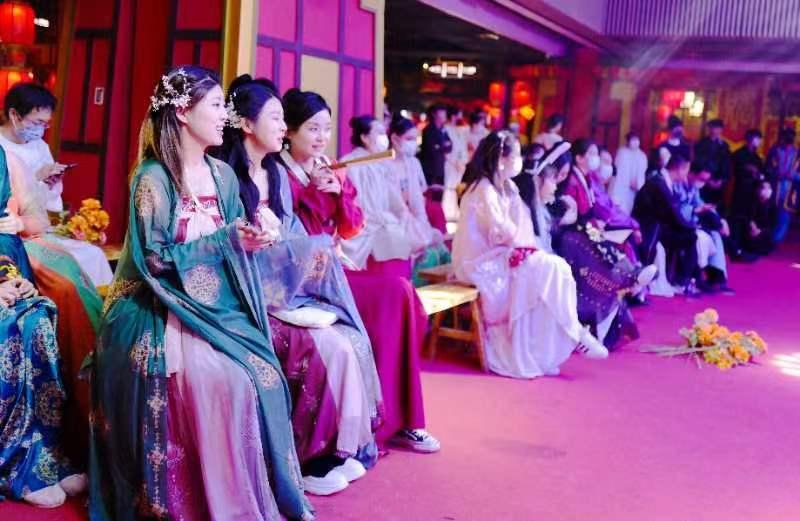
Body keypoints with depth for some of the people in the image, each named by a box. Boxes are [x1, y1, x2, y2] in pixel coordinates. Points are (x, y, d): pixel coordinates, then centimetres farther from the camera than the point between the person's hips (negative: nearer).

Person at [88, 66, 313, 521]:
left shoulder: (223, 174, 10)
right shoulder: (153, 178, -9)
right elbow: (155, 259, -16)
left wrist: (254, 237, -9)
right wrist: (228, 239, -17)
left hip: (217, 307, 5)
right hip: (163, 312, -5)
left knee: (261, 375, -21)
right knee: (221, 380, -29)